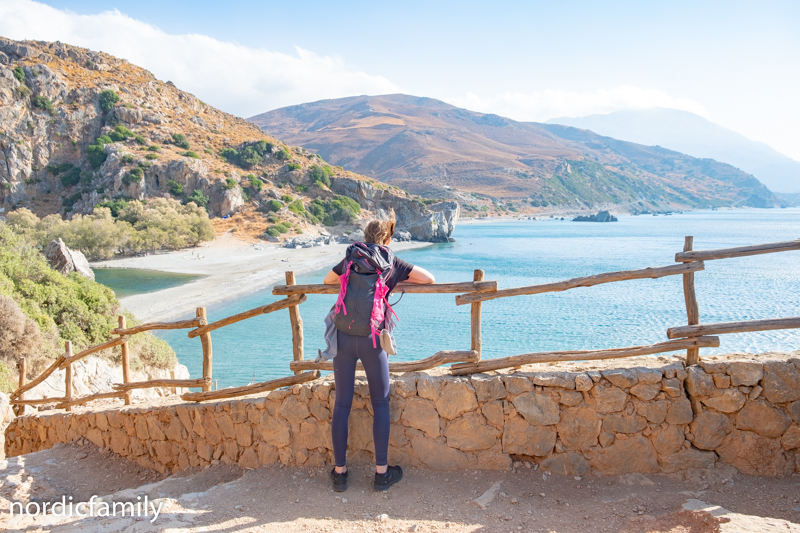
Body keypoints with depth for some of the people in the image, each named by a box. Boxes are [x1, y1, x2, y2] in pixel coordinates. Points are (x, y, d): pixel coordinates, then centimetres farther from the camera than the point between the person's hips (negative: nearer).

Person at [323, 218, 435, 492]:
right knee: (380, 403, 9)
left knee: (342, 404, 9)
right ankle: (381, 472, 13)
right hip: (373, 338, -2)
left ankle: (339, 472, 16)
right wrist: (400, 280, 23)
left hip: (344, 336, 2)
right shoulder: (392, 263, 6)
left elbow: (327, 280, 31)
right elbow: (430, 279, 10)